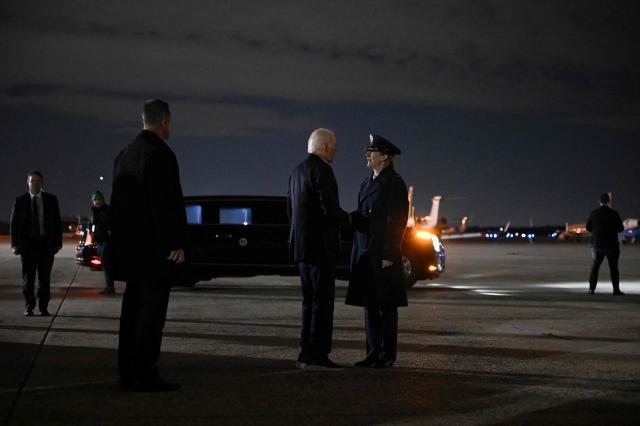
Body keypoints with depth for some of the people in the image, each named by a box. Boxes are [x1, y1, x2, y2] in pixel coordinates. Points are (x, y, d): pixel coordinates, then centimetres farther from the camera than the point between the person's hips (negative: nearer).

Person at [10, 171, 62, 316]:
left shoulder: (51, 199, 6)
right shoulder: (20, 201, 4)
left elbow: (57, 222, 7)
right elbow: (14, 224, 5)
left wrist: (58, 243, 0)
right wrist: (15, 244, -3)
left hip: (46, 243, 1)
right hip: (28, 243, 0)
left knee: (45, 277, 2)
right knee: (28, 278, 0)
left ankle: (43, 307, 10)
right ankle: (29, 307, 8)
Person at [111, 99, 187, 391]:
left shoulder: (124, 155, 14)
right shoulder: (161, 154, -13)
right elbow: (169, 203, -19)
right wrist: (176, 244, -15)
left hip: (131, 247, 9)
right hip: (155, 247, -9)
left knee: (133, 309, 11)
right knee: (152, 310, -6)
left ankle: (128, 373, 15)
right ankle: (145, 375, -6)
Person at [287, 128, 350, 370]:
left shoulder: (297, 171, 15)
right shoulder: (321, 169, -13)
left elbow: (290, 208, 20)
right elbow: (330, 207, -20)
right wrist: (347, 219, -2)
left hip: (302, 246, 9)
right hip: (320, 246, -9)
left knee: (310, 302, 13)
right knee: (322, 302, -6)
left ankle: (307, 354, 14)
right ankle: (316, 356, -7)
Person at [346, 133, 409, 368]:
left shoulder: (394, 183, -9)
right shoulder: (367, 182, 15)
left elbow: (398, 221, -13)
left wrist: (389, 255, -17)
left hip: (383, 252, -8)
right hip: (364, 251, 8)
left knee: (386, 305, -1)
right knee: (369, 303, 9)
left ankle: (388, 355, 6)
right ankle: (373, 352, 16)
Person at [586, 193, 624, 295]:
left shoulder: (594, 213, -1)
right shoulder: (614, 214, -9)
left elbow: (588, 228, 5)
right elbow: (621, 228, -5)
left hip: (597, 244, 2)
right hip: (611, 244, -2)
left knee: (595, 266, 6)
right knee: (613, 268, 6)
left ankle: (591, 289, -1)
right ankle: (616, 290, 4)